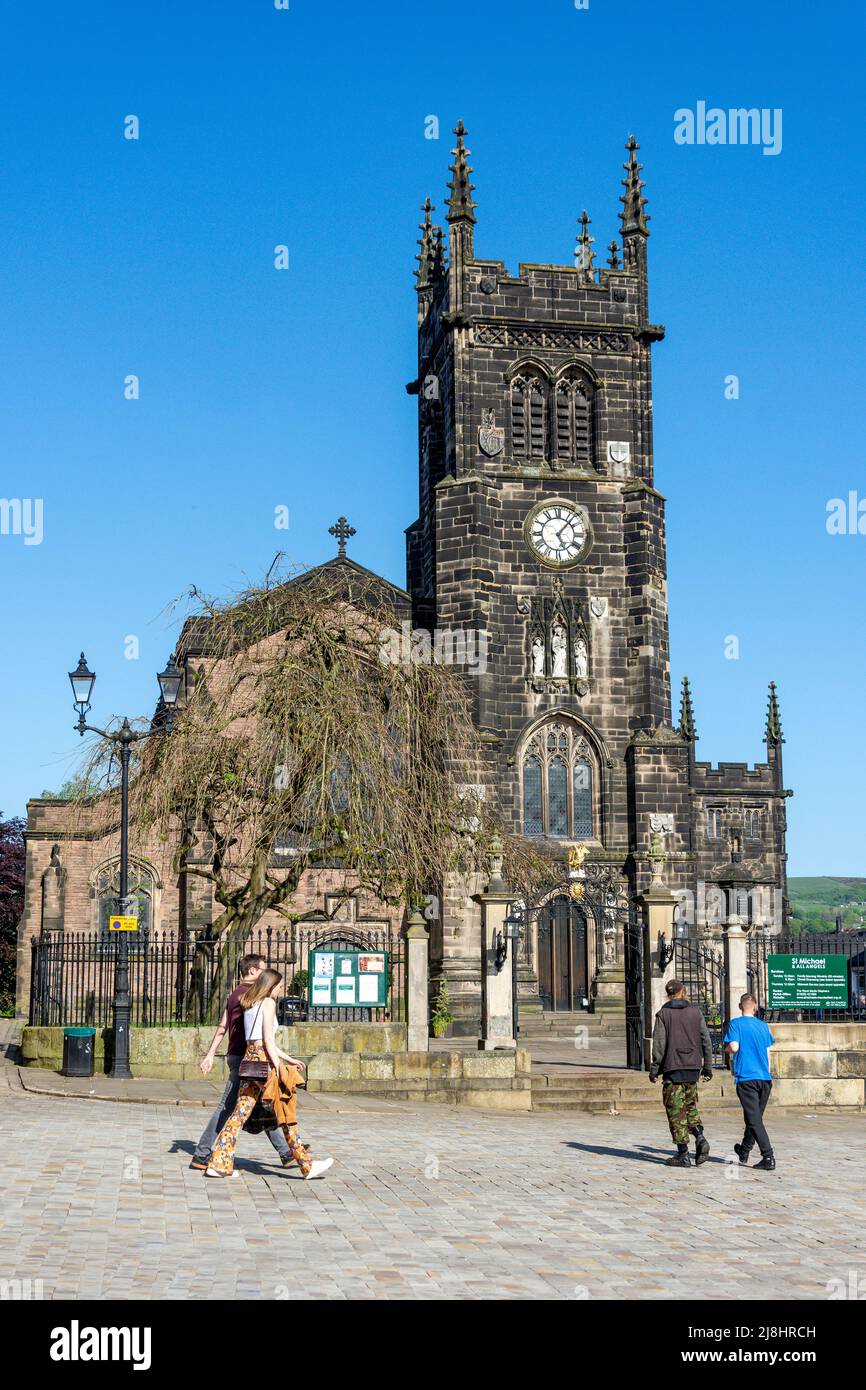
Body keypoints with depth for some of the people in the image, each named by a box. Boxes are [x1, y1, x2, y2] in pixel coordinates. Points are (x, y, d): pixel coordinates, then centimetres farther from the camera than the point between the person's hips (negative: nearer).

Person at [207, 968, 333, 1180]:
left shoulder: (249, 1004, 19)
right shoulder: (268, 1002, -6)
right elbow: (268, 1040, -13)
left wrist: (288, 1059, 27)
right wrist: (278, 1068, -13)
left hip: (249, 1058, 8)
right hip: (263, 1060, -8)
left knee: (241, 1111, 5)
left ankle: (219, 1163, 1)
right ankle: (307, 1165, 4)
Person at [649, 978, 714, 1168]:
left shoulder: (663, 1014, -4)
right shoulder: (695, 1011, 6)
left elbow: (659, 1044, -8)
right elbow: (706, 1040, 6)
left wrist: (654, 1069, -1)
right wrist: (708, 1067, 12)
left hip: (673, 1068, -4)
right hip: (693, 1067, 4)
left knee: (676, 1111, 1)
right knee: (690, 1105, 19)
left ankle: (682, 1154, 0)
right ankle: (700, 1138, -3)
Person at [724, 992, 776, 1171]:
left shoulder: (735, 1024, -2)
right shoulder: (763, 1026, 11)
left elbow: (734, 1047, -14)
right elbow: (768, 1054, 14)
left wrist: (727, 1047, 8)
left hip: (746, 1078, -5)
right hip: (764, 1078, 5)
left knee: (754, 1119, -6)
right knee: (755, 1117, 18)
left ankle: (768, 1157, -17)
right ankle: (744, 1151, 34)